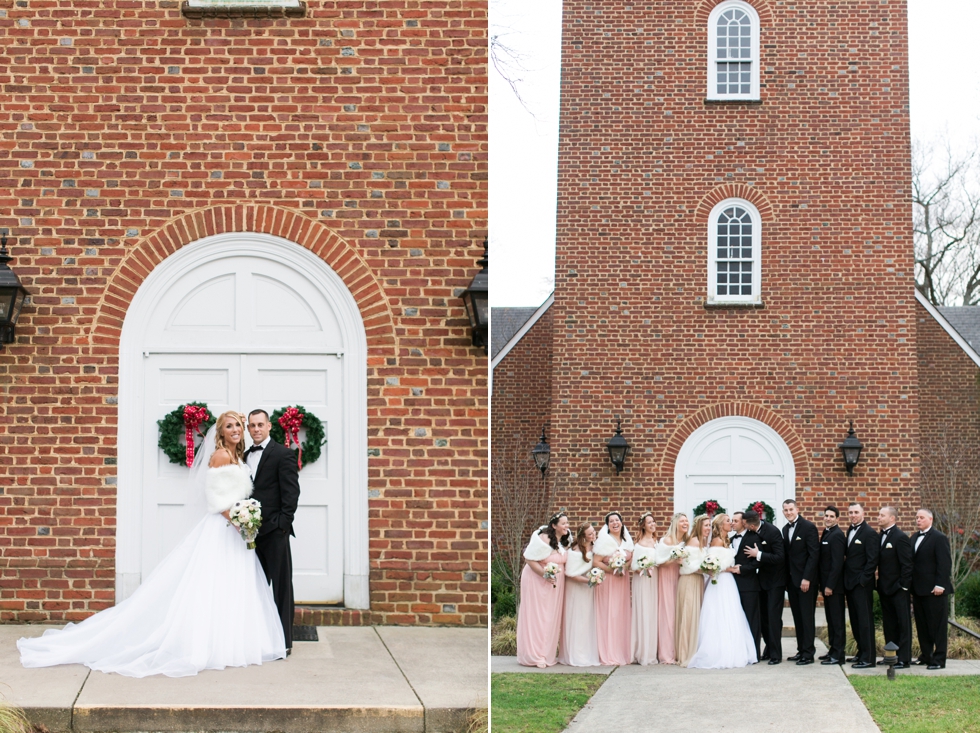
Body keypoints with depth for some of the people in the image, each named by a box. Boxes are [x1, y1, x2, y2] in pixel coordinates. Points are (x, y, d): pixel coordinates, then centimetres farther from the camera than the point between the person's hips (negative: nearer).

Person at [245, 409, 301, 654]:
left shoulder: (283, 454, -3)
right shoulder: (245, 456, 16)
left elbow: (291, 492, -8)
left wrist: (283, 524, -15)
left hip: (274, 532, -6)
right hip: (252, 531, 6)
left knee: (281, 585, -1)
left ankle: (284, 640, 3)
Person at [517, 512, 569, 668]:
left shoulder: (564, 541, 5)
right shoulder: (544, 539, -20)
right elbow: (530, 559, -20)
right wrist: (544, 574, -25)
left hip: (556, 583, 7)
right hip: (537, 580, -7)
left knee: (552, 618, 9)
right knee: (537, 616, -2)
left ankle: (548, 653, 17)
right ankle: (535, 655, 2)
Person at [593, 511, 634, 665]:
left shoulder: (627, 540, 10)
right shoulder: (604, 540, -8)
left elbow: (631, 558, 15)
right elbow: (596, 562, -12)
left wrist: (625, 567, -5)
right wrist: (612, 570, -19)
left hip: (623, 581, 6)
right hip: (607, 581, -6)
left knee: (622, 615, 6)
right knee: (608, 616, -6)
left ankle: (623, 652, 12)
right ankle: (608, 655, -3)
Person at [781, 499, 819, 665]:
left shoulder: (809, 527, -9)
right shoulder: (785, 529, 13)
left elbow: (814, 554, -13)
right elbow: (787, 555, 13)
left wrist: (807, 578, -18)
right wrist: (786, 579, 6)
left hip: (806, 580, -7)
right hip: (791, 580, 7)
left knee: (807, 617, -4)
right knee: (797, 617, 9)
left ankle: (808, 653, -2)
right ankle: (801, 650, 14)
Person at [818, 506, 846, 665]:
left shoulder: (837, 535, -15)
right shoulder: (826, 533, 14)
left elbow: (837, 563, -20)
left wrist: (830, 585, -20)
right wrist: (824, 584, 14)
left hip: (834, 585, -9)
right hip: (827, 584, 9)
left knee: (837, 620, -4)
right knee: (830, 619, 14)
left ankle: (838, 655, -2)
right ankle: (833, 650, 21)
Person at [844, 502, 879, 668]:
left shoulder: (869, 533, -11)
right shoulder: (850, 531, 15)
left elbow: (872, 560, -14)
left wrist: (862, 580, -17)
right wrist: (846, 579, 9)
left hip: (862, 585, -8)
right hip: (850, 583, 8)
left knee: (865, 620, -6)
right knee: (855, 620, 12)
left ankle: (868, 657, -4)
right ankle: (862, 651, 21)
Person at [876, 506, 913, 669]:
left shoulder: (900, 537, -13)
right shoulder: (880, 536, 10)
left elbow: (906, 564, -15)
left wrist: (904, 587, -16)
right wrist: (880, 585, 6)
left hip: (898, 589, -8)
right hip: (885, 588, 8)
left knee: (903, 624, -1)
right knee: (889, 625, 13)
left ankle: (904, 659, 1)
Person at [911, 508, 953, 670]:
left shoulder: (939, 538, -8)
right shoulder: (914, 538, 15)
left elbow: (945, 563, -13)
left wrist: (940, 585, -19)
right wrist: (911, 586, 10)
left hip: (934, 590, -8)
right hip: (918, 590, 8)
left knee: (937, 625, -2)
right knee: (922, 625, 12)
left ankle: (939, 659, 2)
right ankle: (925, 655, 20)